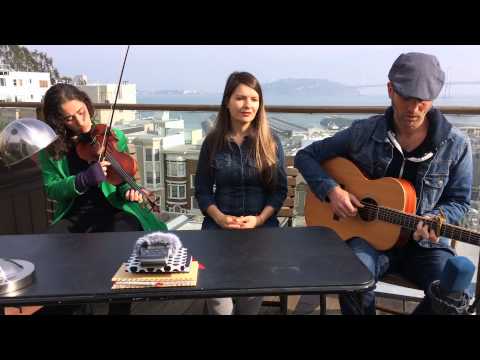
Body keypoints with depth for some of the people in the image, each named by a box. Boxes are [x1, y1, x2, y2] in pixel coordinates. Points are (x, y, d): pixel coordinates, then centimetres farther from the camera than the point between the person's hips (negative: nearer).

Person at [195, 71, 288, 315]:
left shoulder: (271, 142, 2)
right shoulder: (213, 142, 4)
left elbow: (280, 190, 2)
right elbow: (202, 190, 5)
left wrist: (259, 219, -12)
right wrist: (219, 217, -11)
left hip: (263, 224, 0)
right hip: (219, 223, 1)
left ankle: (246, 309, 6)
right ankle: (222, 309, 7)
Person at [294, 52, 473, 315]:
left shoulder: (456, 145, -5)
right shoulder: (364, 132, -7)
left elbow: (459, 201, 6)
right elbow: (305, 156, 0)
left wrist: (436, 220, -16)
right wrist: (331, 190, -16)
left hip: (424, 242, 2)